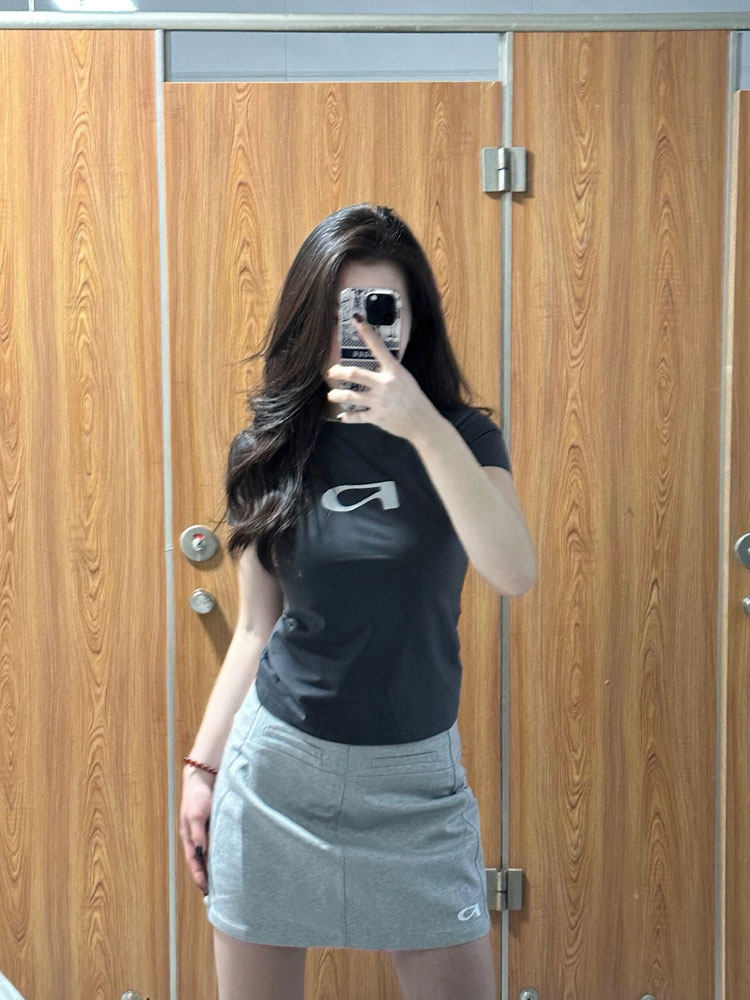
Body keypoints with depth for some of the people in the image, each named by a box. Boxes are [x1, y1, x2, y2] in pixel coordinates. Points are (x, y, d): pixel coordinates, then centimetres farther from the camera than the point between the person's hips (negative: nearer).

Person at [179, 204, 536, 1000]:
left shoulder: (461, 435, -4)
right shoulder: (270, 450, 0)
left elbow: (514, 573, -23)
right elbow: (255, 629, 6)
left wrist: (425, 427, -28)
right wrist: (202, 764, 6)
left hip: (415, 778, -1)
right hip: (278, 763, 1)